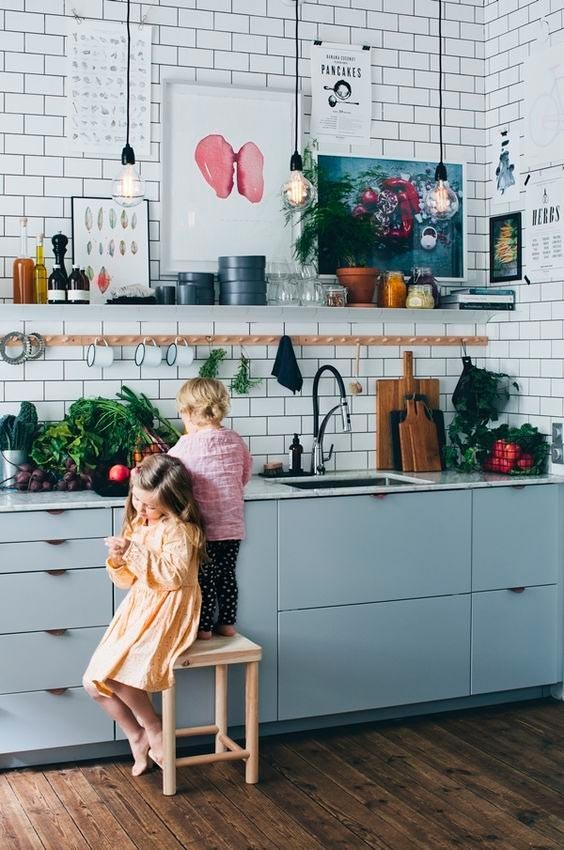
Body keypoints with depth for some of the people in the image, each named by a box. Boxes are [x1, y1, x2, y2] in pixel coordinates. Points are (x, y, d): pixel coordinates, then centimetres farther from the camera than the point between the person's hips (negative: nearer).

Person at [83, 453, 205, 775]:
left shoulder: (179, 528, -11)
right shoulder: (137, 525, 13)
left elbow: (174, 575, -24)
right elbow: (128, 579, 15)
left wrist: (134, 552, -27)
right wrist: (118, 561, -8)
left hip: (169, 611, -8)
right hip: (139, 610, 9)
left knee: (117, 672, -24)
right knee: (94, 682, 0)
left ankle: (154, 730, -2)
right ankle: (137, 737, 15)